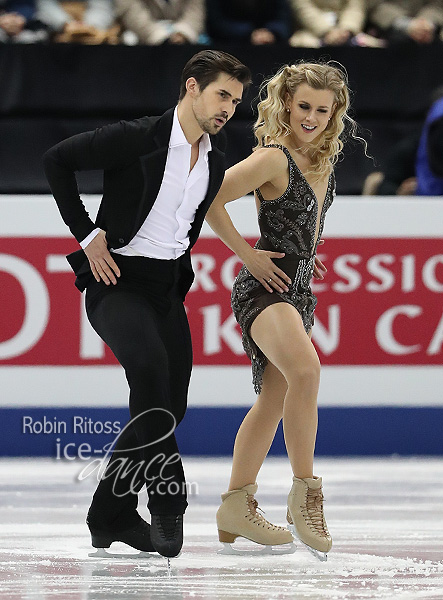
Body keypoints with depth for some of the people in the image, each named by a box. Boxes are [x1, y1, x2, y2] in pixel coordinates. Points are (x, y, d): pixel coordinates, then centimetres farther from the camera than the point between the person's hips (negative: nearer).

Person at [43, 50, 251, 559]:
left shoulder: (215, 161, 9)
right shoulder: (136, 139, -13)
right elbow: (57, 159, -11)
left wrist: (180, 272, 17)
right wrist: (88, 234, -12)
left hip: (168, 288, 8)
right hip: (118, 282, -7)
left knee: (168, 406, 4)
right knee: (151, 368, -31)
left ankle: (111, 515, 16)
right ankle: (167, 499, -23)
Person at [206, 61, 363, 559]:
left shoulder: (321, 160, 11)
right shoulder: (274, 158, -14)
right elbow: (209, 199, -19)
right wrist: (246, 253, -14)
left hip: (298, 292, 9)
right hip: (264, 288, -9)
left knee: (274, 400, 12)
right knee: (305, 369, -31)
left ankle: (236, 507, 22)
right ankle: (304, 493, -24)